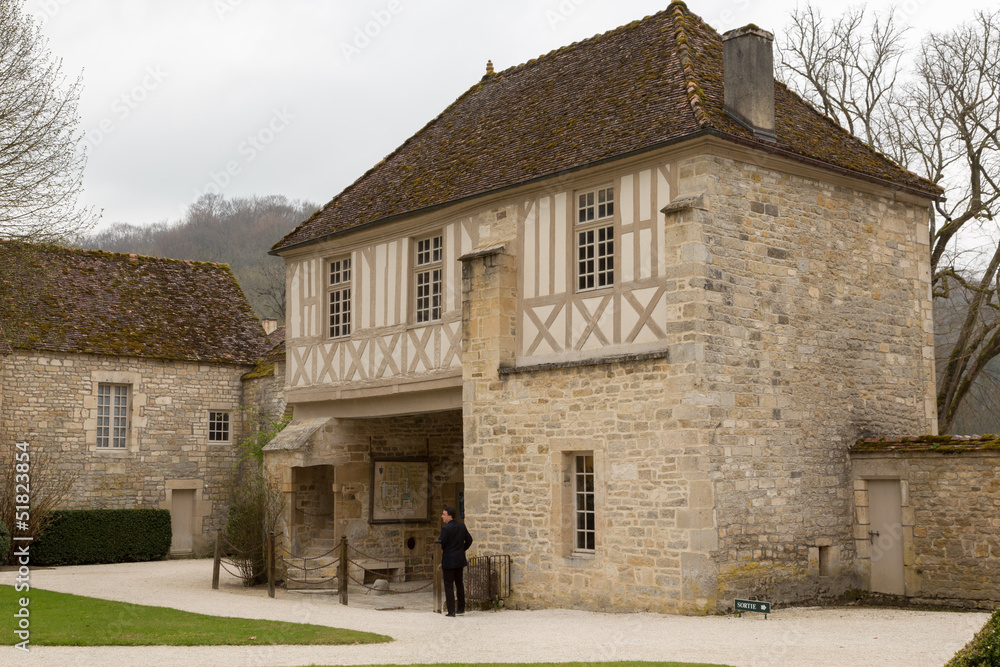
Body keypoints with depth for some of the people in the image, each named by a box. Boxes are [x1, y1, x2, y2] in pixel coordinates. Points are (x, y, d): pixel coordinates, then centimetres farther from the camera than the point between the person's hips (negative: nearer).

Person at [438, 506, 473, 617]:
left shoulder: (446, 528, -17)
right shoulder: (462, 526, 5)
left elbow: (440, 544, -17)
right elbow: (469, 540, 12)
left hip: (448, 560, -7)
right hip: (460, 559, 7)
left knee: (448, 586, -1)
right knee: (459, 583, 19)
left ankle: (451, 611, -4)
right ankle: (461, 608, 25)